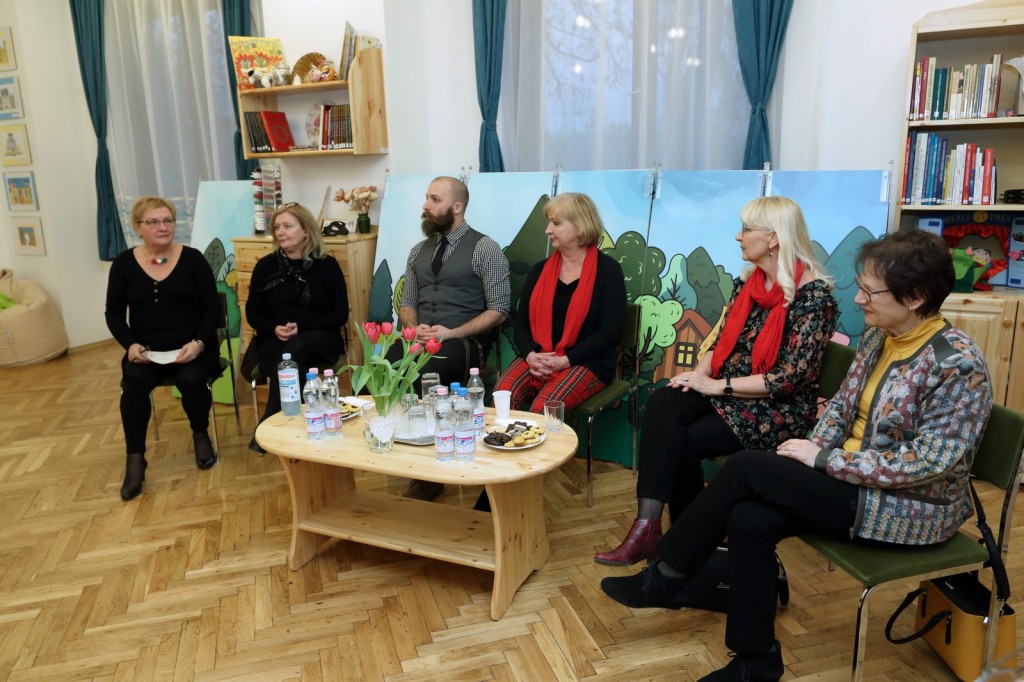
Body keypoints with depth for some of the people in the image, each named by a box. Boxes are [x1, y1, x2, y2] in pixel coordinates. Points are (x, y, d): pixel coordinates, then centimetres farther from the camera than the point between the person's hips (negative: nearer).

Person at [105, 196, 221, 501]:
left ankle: (200, 435, 1)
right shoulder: (124, 264, 2)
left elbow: (212, 307, -2)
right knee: (134, 383, -29)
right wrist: (130, 344, -12)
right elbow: (114, 314, 6)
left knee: (191, 380, -31)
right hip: (146, 350, 1)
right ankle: (135, 459, -16)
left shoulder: (192, 259, -3)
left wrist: (199, 342, -17)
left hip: (190, 347, -1)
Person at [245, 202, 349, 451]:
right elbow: (252, 312, 10)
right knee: (290, 362, -33)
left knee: (292, 351, -35)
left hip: (318, 338, -1)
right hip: (273, 339, 2)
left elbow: (340, 314, 0)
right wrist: (274, 329, -12)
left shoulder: (327, 265, 2)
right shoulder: (266, 265, 8)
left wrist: (301, 328, -14)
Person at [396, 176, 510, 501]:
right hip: (418, 340, 5)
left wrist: (452, 333, -15)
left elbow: (498, 310, -5)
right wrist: (414, 328, -4)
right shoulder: (419, 251, 18)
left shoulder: (484, 248, -1)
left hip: (464, 342, -5)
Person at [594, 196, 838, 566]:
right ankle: (648, 525, -30)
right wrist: (700, 372, -8)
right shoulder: (747, 282, 8)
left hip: (780, 409, -6)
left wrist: (718, 385, -18)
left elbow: (792, 377, -19)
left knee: (683, 441, -22)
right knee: (661, 405, -24)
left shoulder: (813, 294, -14)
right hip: (727, 389, 6)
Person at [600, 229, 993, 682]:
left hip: (911, 507, -7)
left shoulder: (958, 364, -20)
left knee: (746, 467, -19)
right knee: (748, 518, -18)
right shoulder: (878, 336, 3)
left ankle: (665, 578, -4)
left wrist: (823, 460, -22)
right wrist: (816, 448, -9)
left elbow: (927, 463, -24)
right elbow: (842, 405, 11)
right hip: (855, 479, 7)